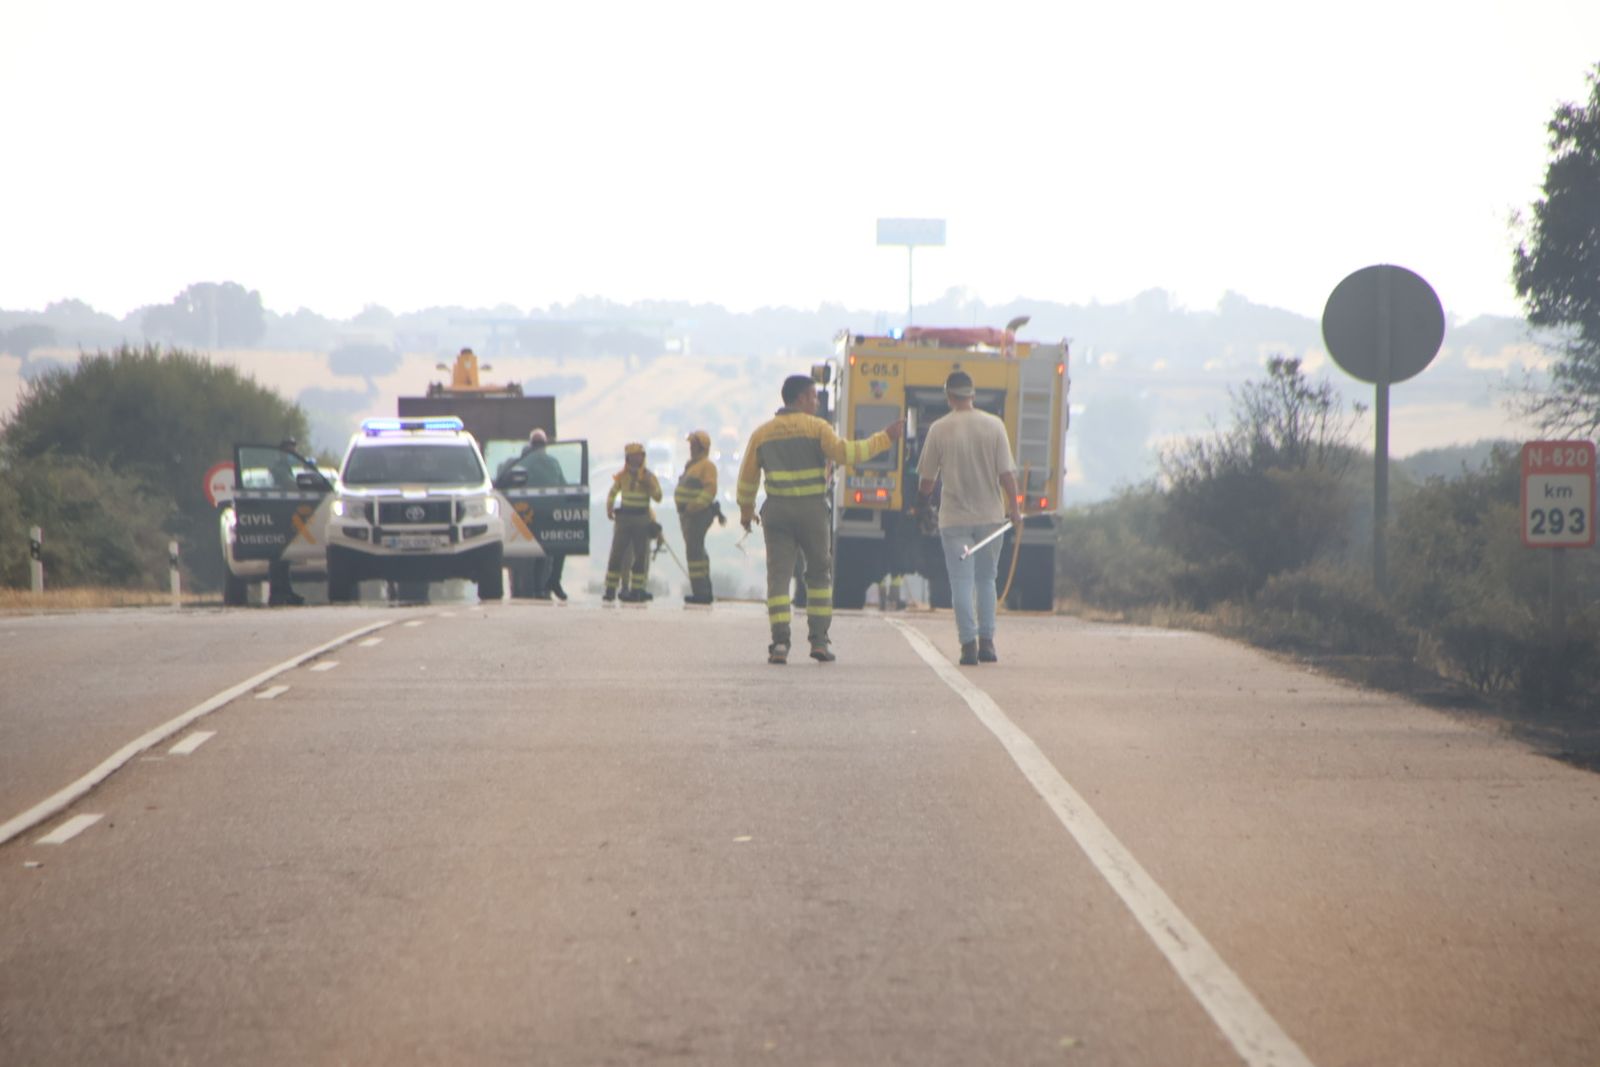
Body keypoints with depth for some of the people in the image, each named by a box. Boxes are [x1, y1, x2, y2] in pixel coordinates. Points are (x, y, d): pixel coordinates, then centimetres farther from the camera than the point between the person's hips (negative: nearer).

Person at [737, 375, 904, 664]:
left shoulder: (762, 433, 10)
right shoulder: (816, 427, -3)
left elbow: (748, 477, 14)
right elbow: (845, 452, -14)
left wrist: (746, 509, 27)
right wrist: (885, 439, -9)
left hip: (776, 510, 2)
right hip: (812, 510, -2)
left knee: (778, 575, 0)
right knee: (819, 574, 12)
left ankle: (780, 642, -12)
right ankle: (818, 640, 7)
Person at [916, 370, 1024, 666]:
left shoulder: (939, 429, -6)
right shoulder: (994, 425, -2)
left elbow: (927, 476, 1)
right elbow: (1006, 472, -4)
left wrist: (924, 499, 21)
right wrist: (1014, 509, 4)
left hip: (954, 517, -2)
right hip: (990, 514, 2)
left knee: (962, 582, 0)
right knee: (986, 580, 15)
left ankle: (969, 643, -7)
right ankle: (987, 641, 11)